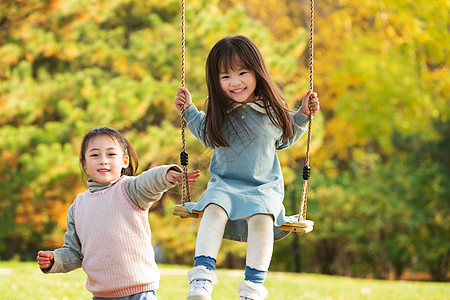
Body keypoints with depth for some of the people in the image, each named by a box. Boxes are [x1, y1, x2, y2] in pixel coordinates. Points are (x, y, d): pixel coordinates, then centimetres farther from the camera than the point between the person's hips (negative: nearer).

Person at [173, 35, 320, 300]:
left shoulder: (272, 110, -3)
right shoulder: (220, 112, -1)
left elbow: (283, 140, 19)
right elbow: (210, 137, 22)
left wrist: (303, 115, 6)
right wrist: (189, 111, 11)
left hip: (264, 187, -1)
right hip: (225, 183, 1)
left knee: (261, 217, -32)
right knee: (214, 209, -31)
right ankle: (202, 276, -36)